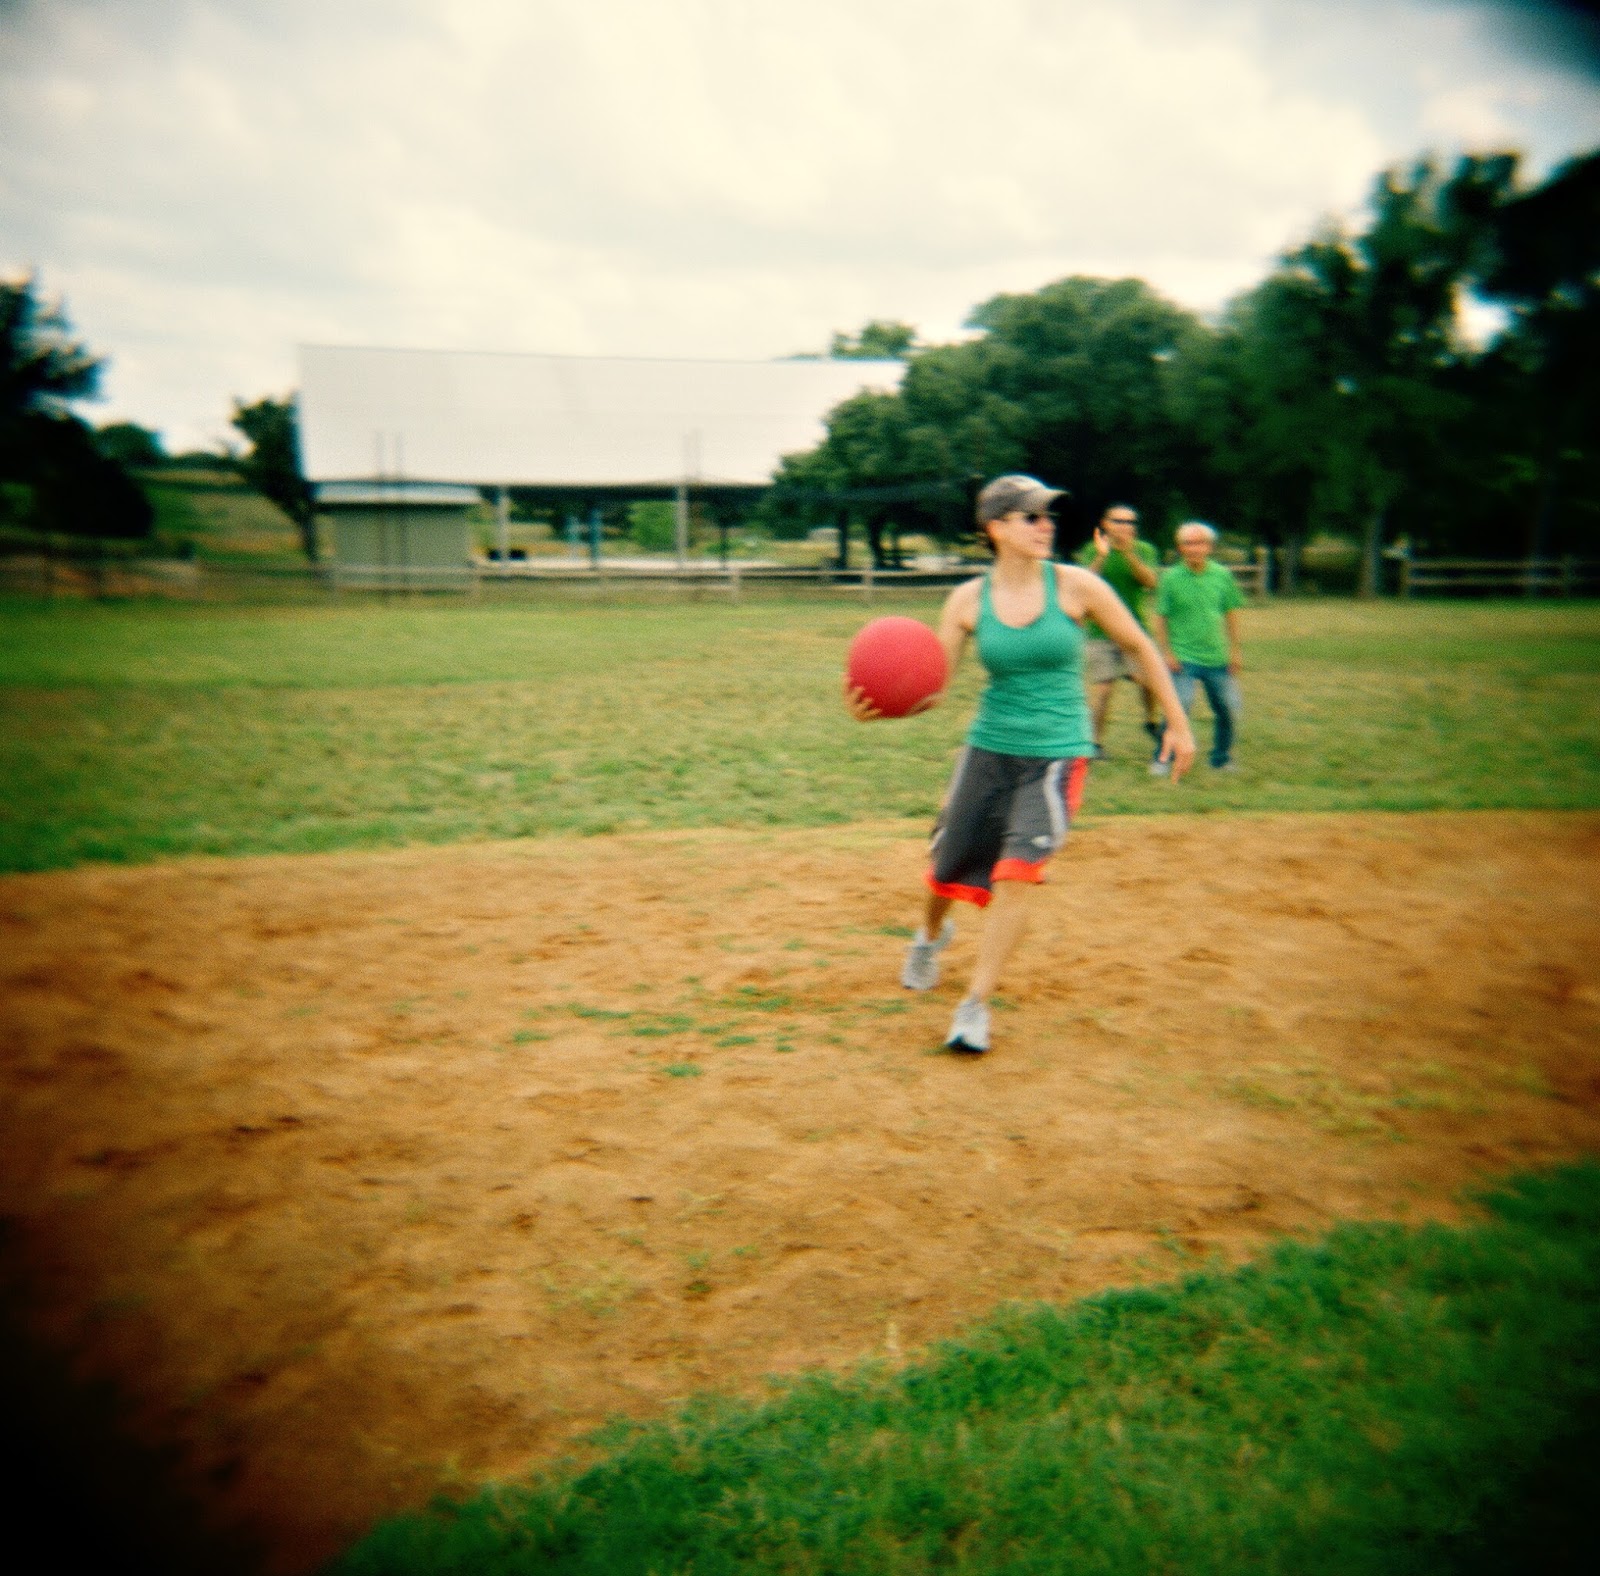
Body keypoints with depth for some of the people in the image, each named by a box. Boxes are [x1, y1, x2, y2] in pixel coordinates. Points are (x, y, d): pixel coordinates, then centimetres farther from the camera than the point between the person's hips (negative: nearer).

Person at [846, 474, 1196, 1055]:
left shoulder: (1075, 585, -7)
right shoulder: (968, 599, -4)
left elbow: (1139, 648, 5)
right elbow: (931, 687, -7)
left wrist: (1178, 723, 7)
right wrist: (875, 706, -26)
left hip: (1057, 754, -2)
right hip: (990, 749, 2)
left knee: (1015, 873, -18)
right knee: (950, 867, 12)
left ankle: (975, 1006, -3)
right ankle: (932, 933, 49)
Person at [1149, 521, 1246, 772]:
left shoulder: (1222, 575, 4)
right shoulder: (1171, 577, -5)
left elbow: (1231, 614, 11)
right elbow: (1160, 617, -2)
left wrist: (1234, 652, 9)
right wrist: (1167, 653, -8)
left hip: (1217, 658, 4)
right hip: (1183, 657, -3)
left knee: (1229, 708, 5)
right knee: (1179, 706, -17)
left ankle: (1222, 758, 25)